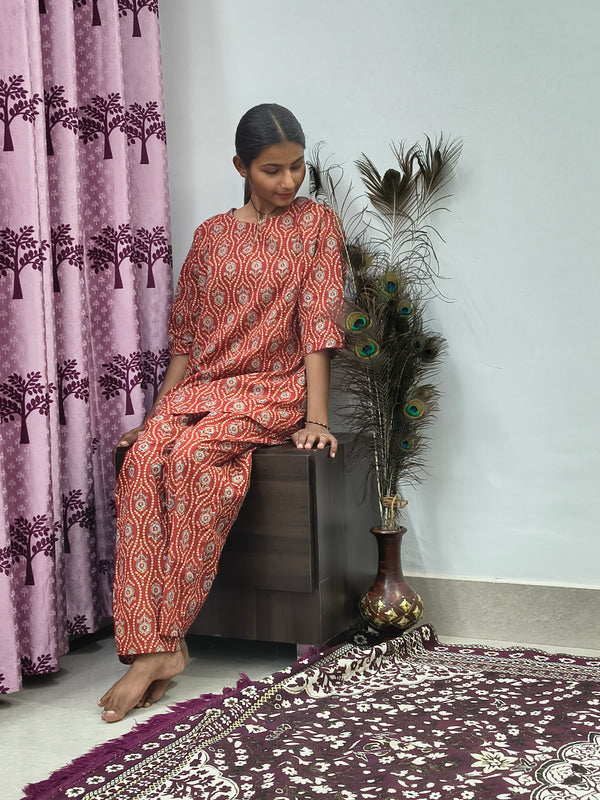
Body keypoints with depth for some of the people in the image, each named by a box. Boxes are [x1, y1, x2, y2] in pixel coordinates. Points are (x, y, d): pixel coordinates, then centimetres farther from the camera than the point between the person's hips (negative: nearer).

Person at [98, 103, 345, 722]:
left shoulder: (316, 223, 5)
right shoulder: (212, 235, 14)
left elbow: (319, 323, -3)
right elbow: (185, 334, 15)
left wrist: (316, 419, -11)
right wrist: (159, 410, 6)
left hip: (272, 391, -3)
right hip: (200, 386, 3)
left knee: (192, 457, -34)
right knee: (143, 458, -29)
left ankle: (167, 634, -29)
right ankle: (149, 648, -33)